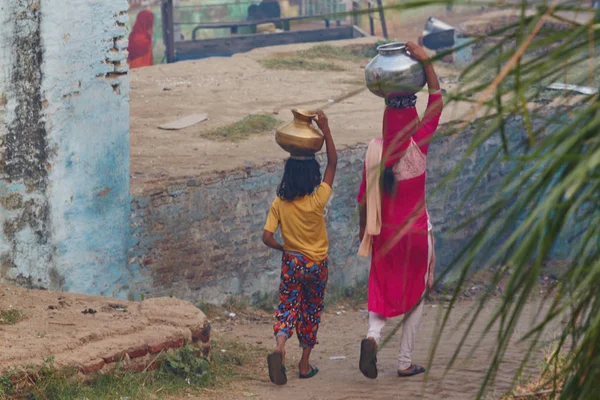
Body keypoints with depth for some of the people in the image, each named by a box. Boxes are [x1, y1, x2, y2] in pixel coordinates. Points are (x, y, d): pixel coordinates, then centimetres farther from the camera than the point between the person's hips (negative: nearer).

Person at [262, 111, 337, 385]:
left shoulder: (279, 204, -10)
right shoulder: (317, 201, -16)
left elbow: (267, 237, -12)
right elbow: (333, 163, -12)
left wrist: (283, 248, 8)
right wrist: (325, 129, -14)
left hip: (291, 262, 1)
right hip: (317, 265, -1)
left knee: (288, 306, 8)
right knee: (311, 311, 14)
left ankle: (279, 347, -22)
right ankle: (305, 364, 17)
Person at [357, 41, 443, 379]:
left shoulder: (375, 149, -8)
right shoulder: (418, 144, -15)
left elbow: (365, 195, -1)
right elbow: (437, 102, -9)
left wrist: (364, 228, 13)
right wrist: (427, 62, -11)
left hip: (384, 233, 2)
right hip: (416, 230, -2)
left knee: (382, 290, 12)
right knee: (415, 294, 12)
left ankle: (373, 336, -18)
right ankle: (406, 363, 13)